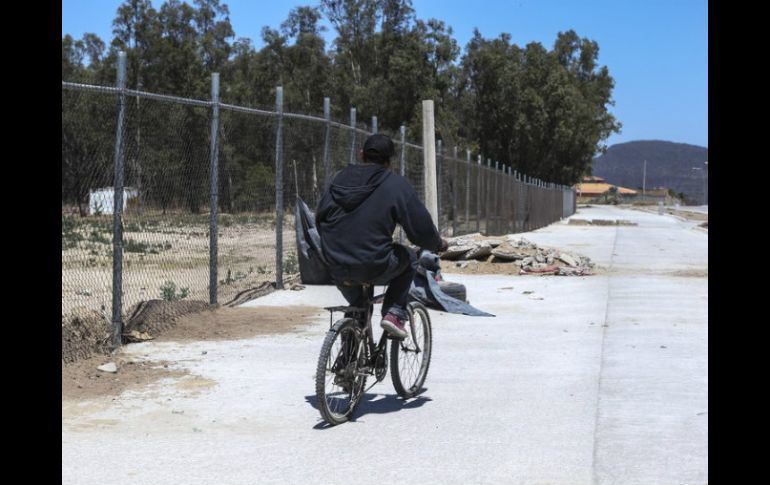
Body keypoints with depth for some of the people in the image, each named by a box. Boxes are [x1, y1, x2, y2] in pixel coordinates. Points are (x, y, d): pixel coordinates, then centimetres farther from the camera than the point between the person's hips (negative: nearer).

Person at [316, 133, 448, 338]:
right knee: (408, 258, 25)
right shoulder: (395, 184, -5)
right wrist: (438, 244, 17)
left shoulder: (339, 179, 9)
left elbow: (319, 218, 16)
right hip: (373, 270, -5)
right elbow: (421, 228, -4)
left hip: (336, 270, 5)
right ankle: (394, 313, 13)